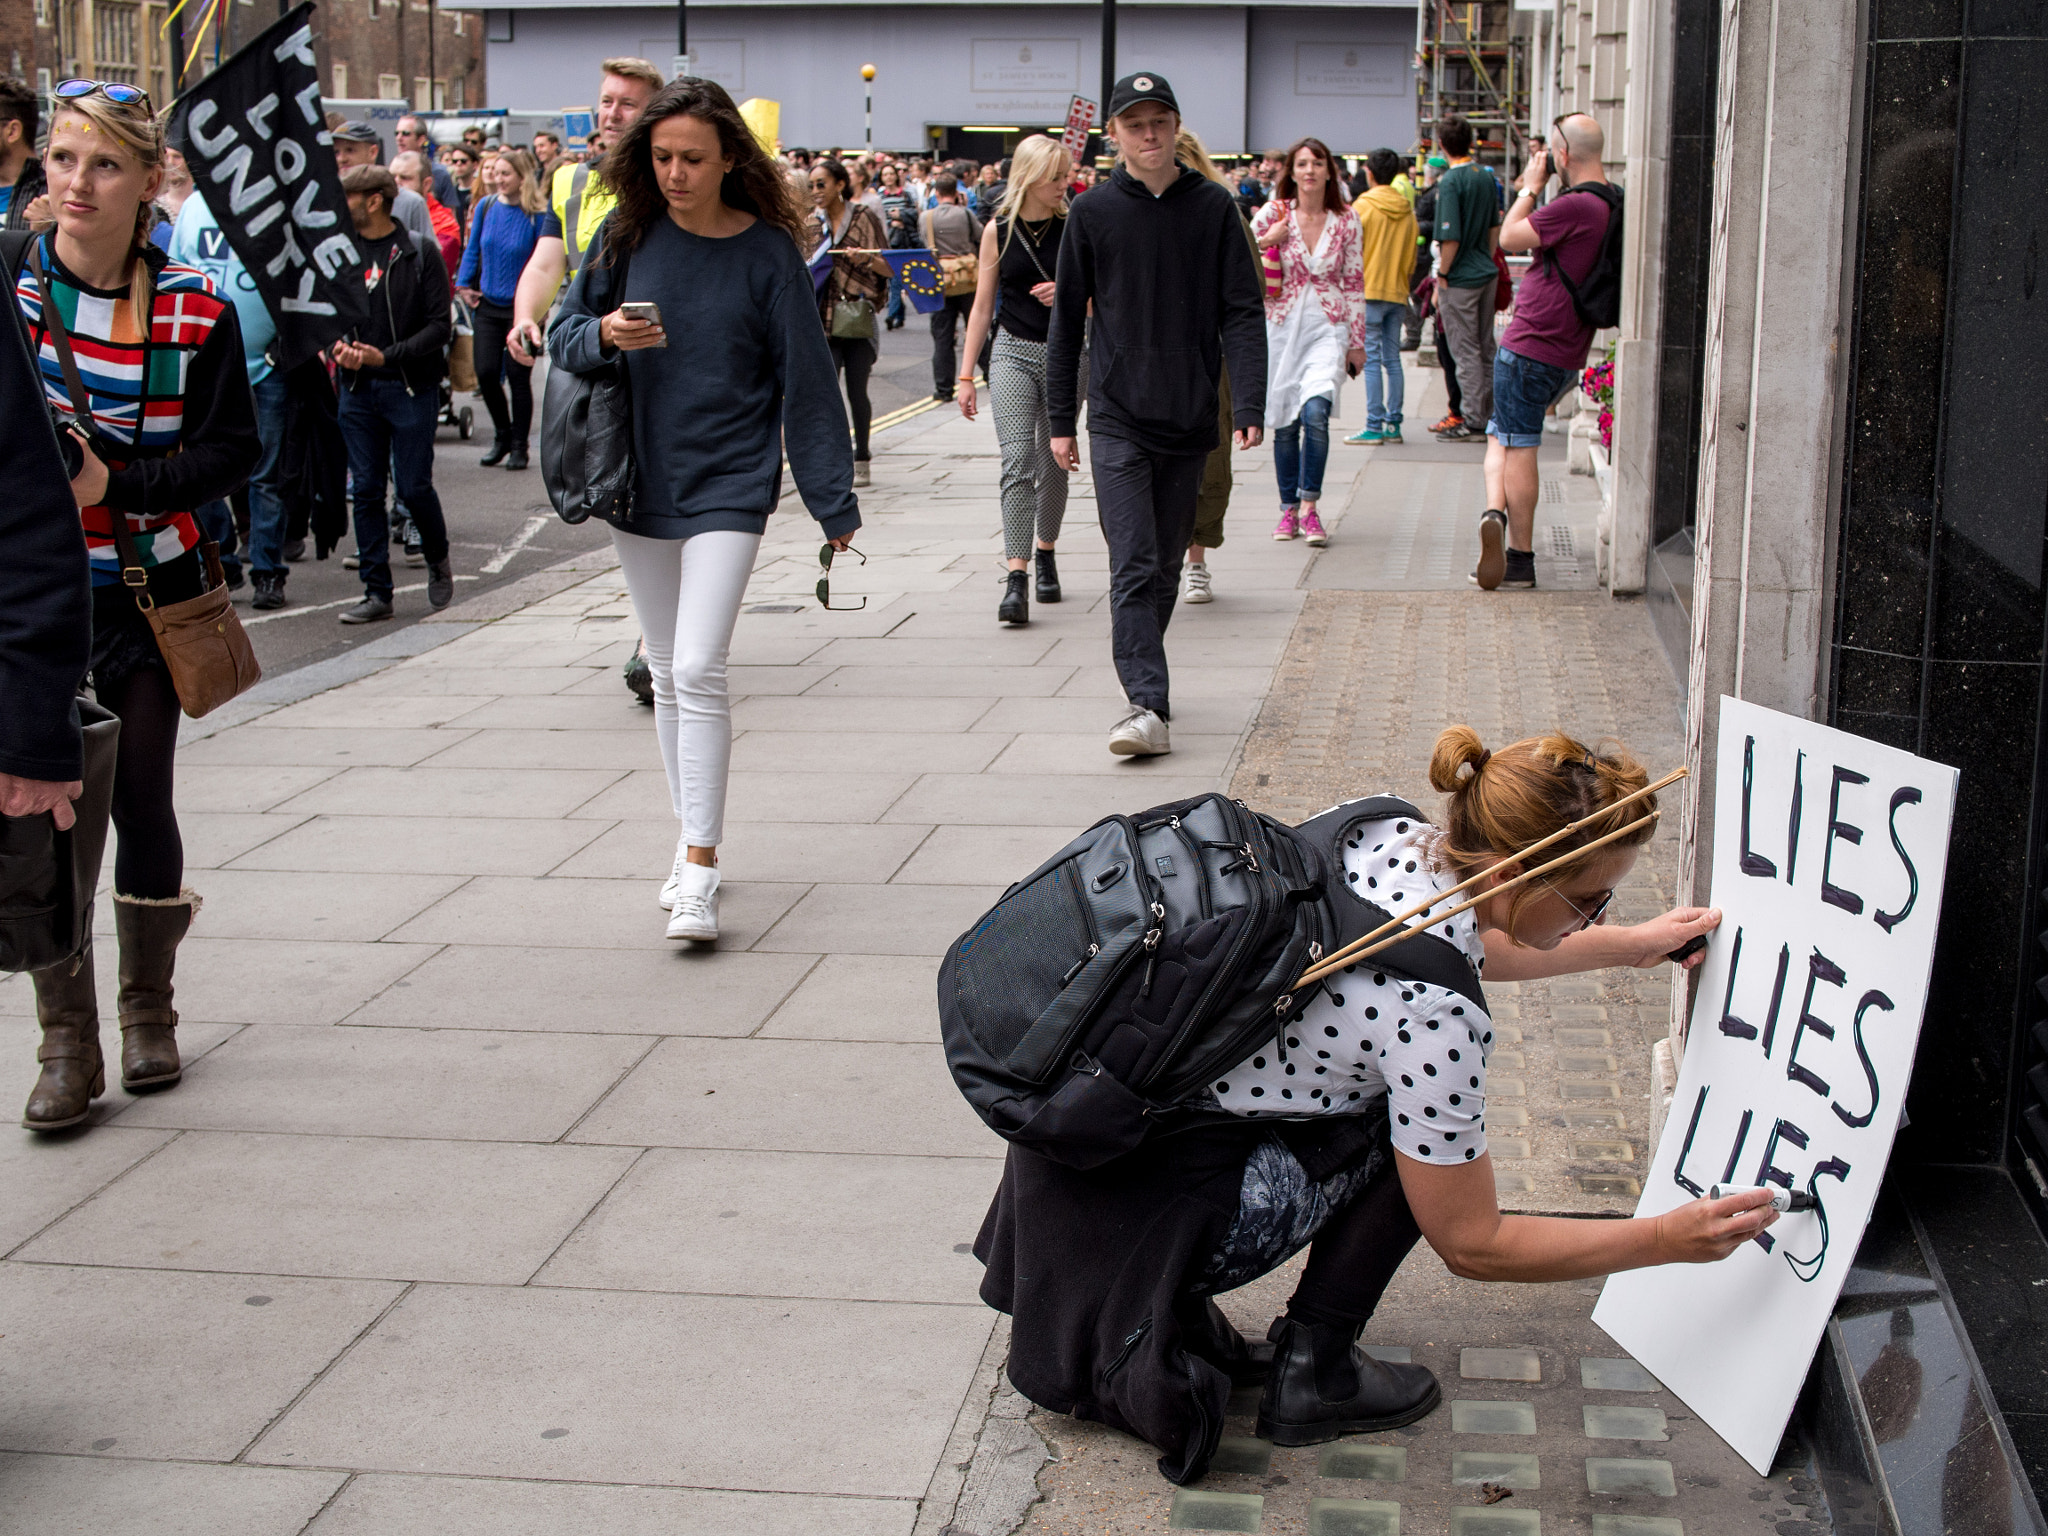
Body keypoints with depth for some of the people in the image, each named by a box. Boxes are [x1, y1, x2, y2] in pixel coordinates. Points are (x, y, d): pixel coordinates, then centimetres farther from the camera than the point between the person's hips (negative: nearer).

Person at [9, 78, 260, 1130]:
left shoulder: (193, 309, -5)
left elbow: (231, 450, -5)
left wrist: (113, 484, -18)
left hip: (146, 593, 0)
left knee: (140, 799, 8)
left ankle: (148, 1011, 28)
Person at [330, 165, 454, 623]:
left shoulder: (419, 255, -5)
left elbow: (440, 325, -8)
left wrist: (388, 355, -18)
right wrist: (337, 345, -12)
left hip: (410, 388, -4)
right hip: (357, 389, 4)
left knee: (414, 487, -1)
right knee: (366, 490, 4)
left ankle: (438, 560, 28)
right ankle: (377, 593, 10)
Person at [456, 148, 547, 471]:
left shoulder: (537, 215, -10)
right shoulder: (486, 207, 3)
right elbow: (473, 249, 13)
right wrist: (465, 284, 6)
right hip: (488, 305, 4)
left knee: (518, 377, 0)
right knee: (486, 373, 0)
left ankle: (519, 446, 14)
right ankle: (502, 436, 21)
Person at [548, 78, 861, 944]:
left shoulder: (768, 251, -7)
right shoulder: (629, 236, 1)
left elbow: (806, 378, -4)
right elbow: (564, 334, 8)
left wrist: (833, 500, -4)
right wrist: (603, 334, -16)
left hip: (729, 482, -4)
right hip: (639, 479, 4)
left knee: (698, 671, -15)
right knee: (668, 675, 11)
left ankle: (700, 866, -10)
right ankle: (691, 843, 23)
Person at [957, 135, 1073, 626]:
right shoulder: (998, 230, 1)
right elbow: (982, 306, 6)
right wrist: (966, 374, 4)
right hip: (1013, 352, -1)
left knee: (1054, 464, 11)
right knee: (1017, 463, -14)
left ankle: (1045, 552, 34)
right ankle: (1015, 578, -20)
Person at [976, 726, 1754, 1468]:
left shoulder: (1394, 832, -3)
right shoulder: (1432, 1013, -26)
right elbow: (1472, 1245, -11)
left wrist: (1628, 946, 28)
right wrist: (1668, 1239, -7)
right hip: (1139, 1204, -8)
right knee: (1430, 1110, 1)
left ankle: (1172, 1311, 18)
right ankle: (1313, 1375, 9)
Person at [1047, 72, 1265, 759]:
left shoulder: (1213, 208, 3)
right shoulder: (1092, 212, 2)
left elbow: (1242, 312, 0)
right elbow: (1067, 321, 7)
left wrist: (1249, 405, -11)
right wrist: (1060, 419, 5)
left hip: (1190, 418, 2)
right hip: (1117, 418, -1)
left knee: (1165, 565, 12)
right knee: (1132, 566, -11)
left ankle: (1142, 679, 29)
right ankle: (1147, 704, -17)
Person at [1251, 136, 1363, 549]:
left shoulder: (1345, 220, 2)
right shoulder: (1274, 213, 0)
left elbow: (1354, 283, 8)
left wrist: (1357, 341, 8)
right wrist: (1268, 240, -13)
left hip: (1328, 328, -1)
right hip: (1283, 326, 1)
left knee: (1315, 412, -20)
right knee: (1285, 422, 4)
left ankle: (1309, 506, -10)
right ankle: (1289, 508, 19)